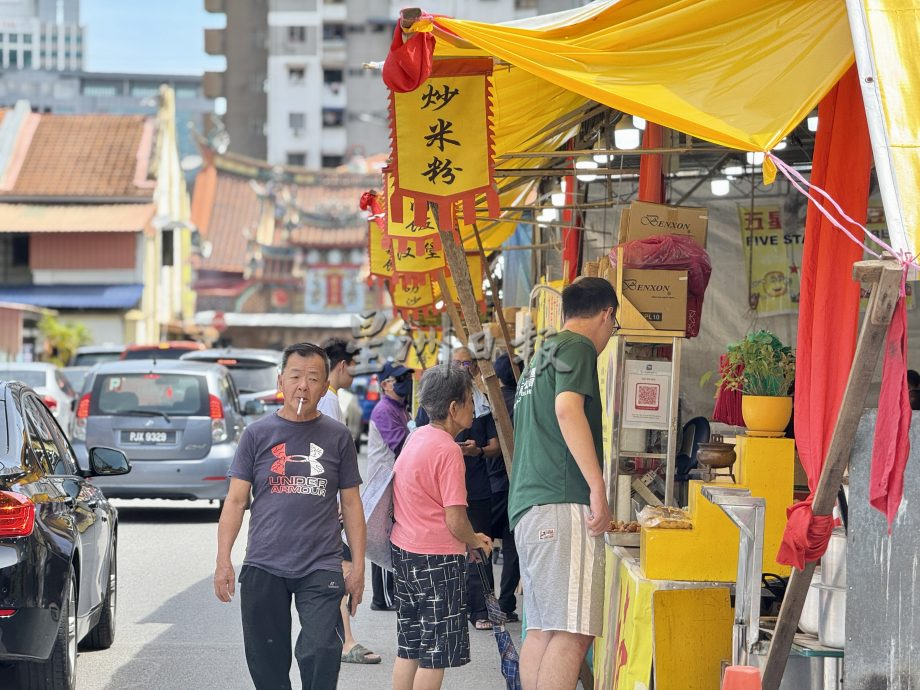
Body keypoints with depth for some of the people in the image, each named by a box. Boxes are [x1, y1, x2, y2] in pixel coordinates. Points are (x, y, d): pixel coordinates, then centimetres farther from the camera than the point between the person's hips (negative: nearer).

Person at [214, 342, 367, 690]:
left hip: (321, 568, -1)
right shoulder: (257, 434, 5)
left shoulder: (337, 437, 5)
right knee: (267, 661, 8)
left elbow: (351, 504, 9)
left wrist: (358, 566, 5)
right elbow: (235, 501, 5)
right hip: (263, 567, 1)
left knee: (320, 654, -15)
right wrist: (223, 560, -3)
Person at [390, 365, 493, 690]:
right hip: (437, 555, -9)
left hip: (404, 549, 9)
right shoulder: (448, 450, -19)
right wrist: (474, 541, 2)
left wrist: (468, 538, 15)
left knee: (409, 646, 15)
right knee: (436, 652, -1)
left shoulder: (416, 437, 8)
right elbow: (455, 519, -20)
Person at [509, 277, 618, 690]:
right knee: (572, 632, -14)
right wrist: (597, 486, -21)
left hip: (526, 507, 10)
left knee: (541, 630, 8)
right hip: (561, 504, -10)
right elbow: (568, 409, -19)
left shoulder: (541, 357, 27)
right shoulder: (578, 347, -2)